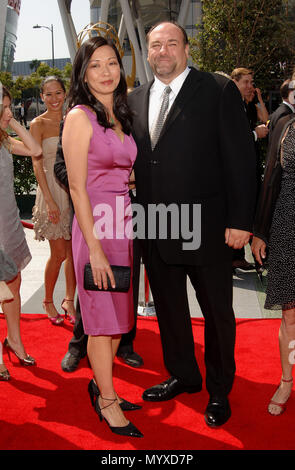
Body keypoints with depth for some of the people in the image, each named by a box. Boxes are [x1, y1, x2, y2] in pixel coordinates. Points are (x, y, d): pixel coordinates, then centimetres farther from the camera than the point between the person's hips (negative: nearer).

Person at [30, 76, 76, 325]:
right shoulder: (38, 124, -3)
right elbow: (37, 164, -8)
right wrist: (49, 200, -16)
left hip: (74, 190, 4)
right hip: (52, 190, -4)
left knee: (74, 251, 6)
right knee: (58, 253, -1)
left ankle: (69, 300, 21)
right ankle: (48, 301, 20)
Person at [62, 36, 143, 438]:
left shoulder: (120, 116, 13)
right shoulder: (79, 117, -9)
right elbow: (77, 188, -13)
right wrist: (95, 248, -17)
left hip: (124, 223, 7)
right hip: (95, 224, -7)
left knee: (119, 314, 13)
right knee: (102, 317, 3)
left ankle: (101, 385, 32)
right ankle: (108, 401, 19)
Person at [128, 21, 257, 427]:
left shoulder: (220, 91, -5)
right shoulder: (135, 100, 10)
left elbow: (240, 157, -8)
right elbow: (131, 158, 11)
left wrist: (240, 220, -13)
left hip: (206, 227, -5)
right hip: (155, 229, 5)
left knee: (217, 310, 10)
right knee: (168, 307, 18)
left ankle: (219, 390, 31)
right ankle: (183, 376, 39)